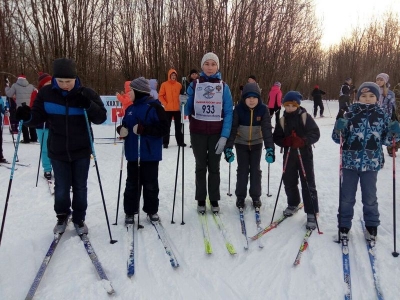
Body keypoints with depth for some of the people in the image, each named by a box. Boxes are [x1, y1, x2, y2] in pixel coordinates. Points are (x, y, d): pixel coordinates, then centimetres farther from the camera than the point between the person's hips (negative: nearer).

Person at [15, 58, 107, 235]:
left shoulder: (86, 94, -9)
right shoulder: (46, 93, -5)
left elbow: (101, 117, -10)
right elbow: (38, 117, 2)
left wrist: (89, 106, -28)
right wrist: (27, 117, -20)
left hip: (81, 151, -1)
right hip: (57, 151, 1)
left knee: (80, 187, 11)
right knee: (61, 188, 10)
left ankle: (79, 219, 29)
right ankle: (62, 217, 34)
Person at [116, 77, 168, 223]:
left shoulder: (154, 107, -11)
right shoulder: (130, 109, 10)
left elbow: (164, 128, -17)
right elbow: (125, 125, 20)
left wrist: (143, 129, -24)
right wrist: (121, 130, -4)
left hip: (150, 154, -5)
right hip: (133, 153, 6)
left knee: (150, 184, 9)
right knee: (132, 183, 12)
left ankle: (152, 210, 25)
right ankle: (130, 211, 23)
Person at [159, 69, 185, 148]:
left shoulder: (179, 85, 4)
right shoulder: (164, 84, -3)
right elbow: (160, 96, -3)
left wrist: (180, 103, 3)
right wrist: (165, 104, -12)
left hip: (177, 109, 3)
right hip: (168, 109, -3)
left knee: (178, 126, 10)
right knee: (167, 126, 4)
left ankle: (180, 141, 19)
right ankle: (165, 142, 11)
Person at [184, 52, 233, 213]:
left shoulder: (223, 87, -1)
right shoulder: (194, 85, 1)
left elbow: (228, 112, -5)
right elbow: (187, 109, 5)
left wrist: (224, 136, -13)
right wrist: (183, 105, -19)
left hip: (217, 133, 0)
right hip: (198, 133, 0)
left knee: (214, 167, 9)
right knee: (201, 166, 9)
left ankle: (214, 200, 22)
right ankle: (201, 200, 21)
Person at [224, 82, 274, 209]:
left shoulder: (263, 109, -19)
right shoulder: (238, 109, -21)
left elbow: (267, 129, -24)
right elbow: (232, 129, -22)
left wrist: (270, 148, -33)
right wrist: (228, 148, -29)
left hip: (257, 143, 1)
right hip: (241, 143, -1)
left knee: (255, 170, 8)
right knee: (242, 170, 4)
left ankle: (256, 196, 22)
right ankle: (240, 196, 17)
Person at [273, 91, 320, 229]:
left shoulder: (305, 117, -6)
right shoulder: (282, 120, 5)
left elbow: (315, 133, -11)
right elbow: (276, 137, 5)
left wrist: (303, 141, -27)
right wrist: (285, 141, -16)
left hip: (305, 154, -4)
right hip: (289, 154, 4)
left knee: (308, 183, -3)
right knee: (289, 181, 12)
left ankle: (312, 213, 3)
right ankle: (293, 203, 37)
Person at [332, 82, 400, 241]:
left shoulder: (382, 116, 3)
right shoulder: (350, 114, -3)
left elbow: (385, 139, 10)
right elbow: (338, 138, -1)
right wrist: (339, 127, -21)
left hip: (371, 163, 1)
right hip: (350, 162, -1)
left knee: (370, 197, 13)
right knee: (347, 197, 8)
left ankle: (372, 226, 32)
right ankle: (344, 225, 24)